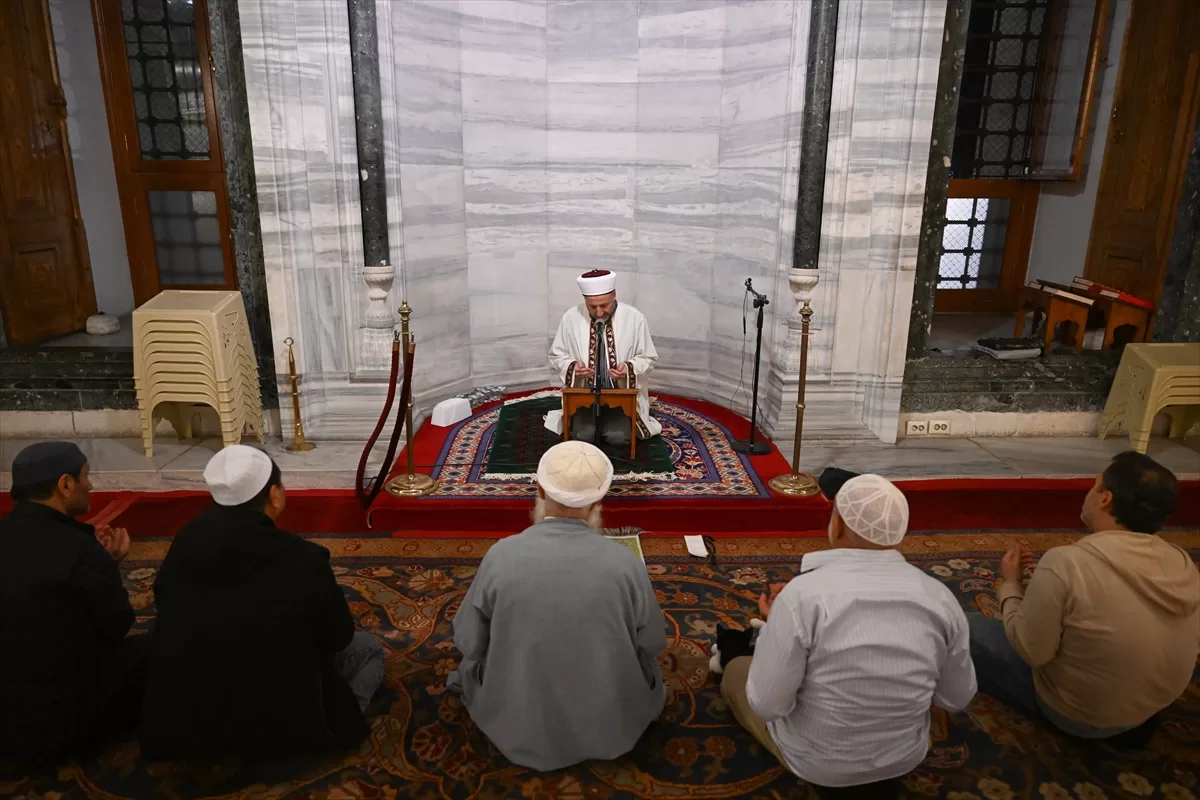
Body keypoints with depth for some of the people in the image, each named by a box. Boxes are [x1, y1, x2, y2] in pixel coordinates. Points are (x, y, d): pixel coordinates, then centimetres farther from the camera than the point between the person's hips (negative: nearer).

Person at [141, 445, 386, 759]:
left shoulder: (186, 542, -6)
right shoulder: (303, 559, -21)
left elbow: (167, 610, 12)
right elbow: (339, 637, -6)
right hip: (277, 725, -6)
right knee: (368, 649, 14)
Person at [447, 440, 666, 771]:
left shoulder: (501, 554, -22)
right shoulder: (624, 560, -21)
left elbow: (469, 642, -9)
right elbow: (652, 644, -6)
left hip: (518, 728, 0)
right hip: (610, 729, 1)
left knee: (476, 657, 28)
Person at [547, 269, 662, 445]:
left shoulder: (635, 317, -12)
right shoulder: (570, 317, -9)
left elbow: (648, 358, -2)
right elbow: (556, 355, 3)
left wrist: (629, 368, -23)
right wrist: (572, 366, -20)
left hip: (622, 392, -1)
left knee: (618, 437, -19)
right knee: (583, 436, -18)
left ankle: (619, 421, 16)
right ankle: (578, 418, 17)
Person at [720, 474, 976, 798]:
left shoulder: (803, 593, -29)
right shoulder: (940, 596, -15)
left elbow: (767, 706, -23)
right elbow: (957, 698, -2)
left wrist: (775, 624, -9)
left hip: (813, 761, -3)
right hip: (907, 757, 3)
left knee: (736, 669, 23)